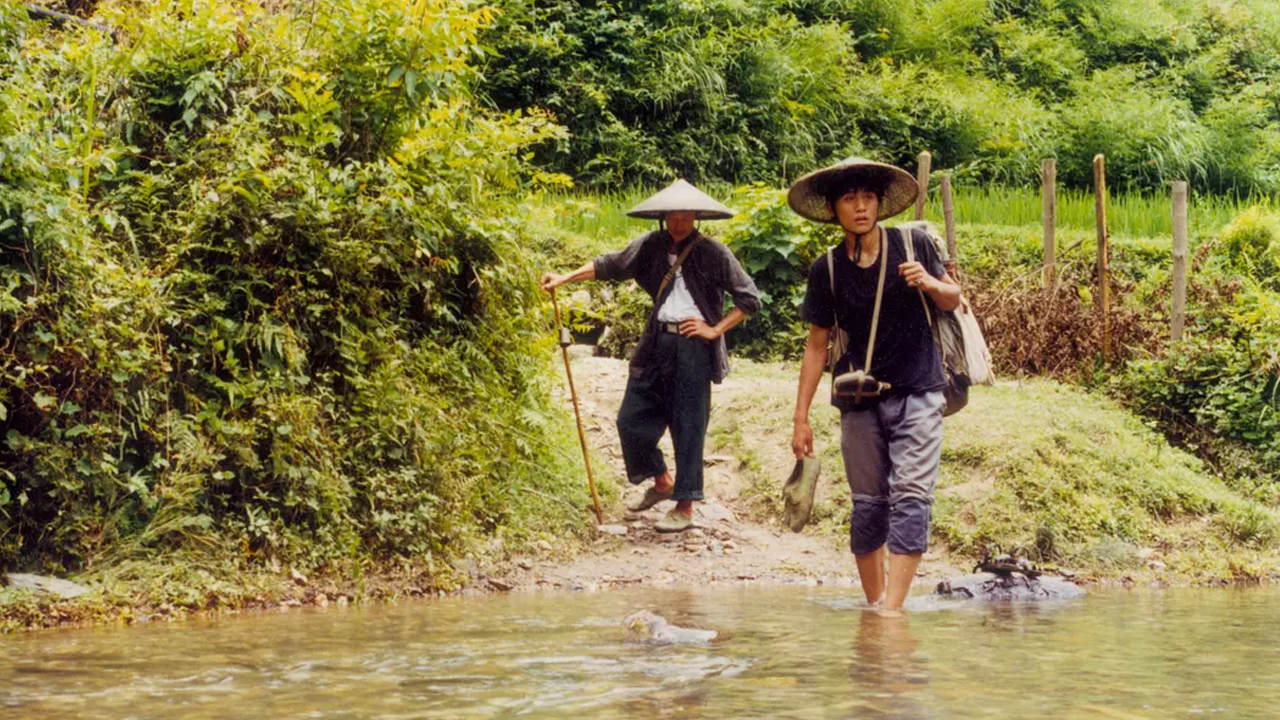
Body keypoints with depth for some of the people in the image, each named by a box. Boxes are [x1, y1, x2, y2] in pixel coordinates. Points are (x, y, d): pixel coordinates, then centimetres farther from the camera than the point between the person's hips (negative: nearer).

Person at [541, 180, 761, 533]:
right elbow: (609, 266, 16)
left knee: (688, 426, -1)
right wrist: (565, 278, 9)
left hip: (693, 345, -5)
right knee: (632, 419, 7)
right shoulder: (651, 246, 8)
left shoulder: (713, 253, -3)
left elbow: (749, 298, -1)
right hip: (656, 343, 5)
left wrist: (715, 330, -7)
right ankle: (661, 481, 31)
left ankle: (684, 507, 9)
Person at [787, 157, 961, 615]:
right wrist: (801, 418, 5)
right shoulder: (827, 269, -1)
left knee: (911, 497, -14)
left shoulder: (912, 246, -3)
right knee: (868, 504, 6)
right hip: (860, 400, 2)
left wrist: (931, 284, -14)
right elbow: (817, 344, 6)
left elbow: (953, 301, 10)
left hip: (917, 394, -2)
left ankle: (892, 612, -18)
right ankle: (873, 605, 19)